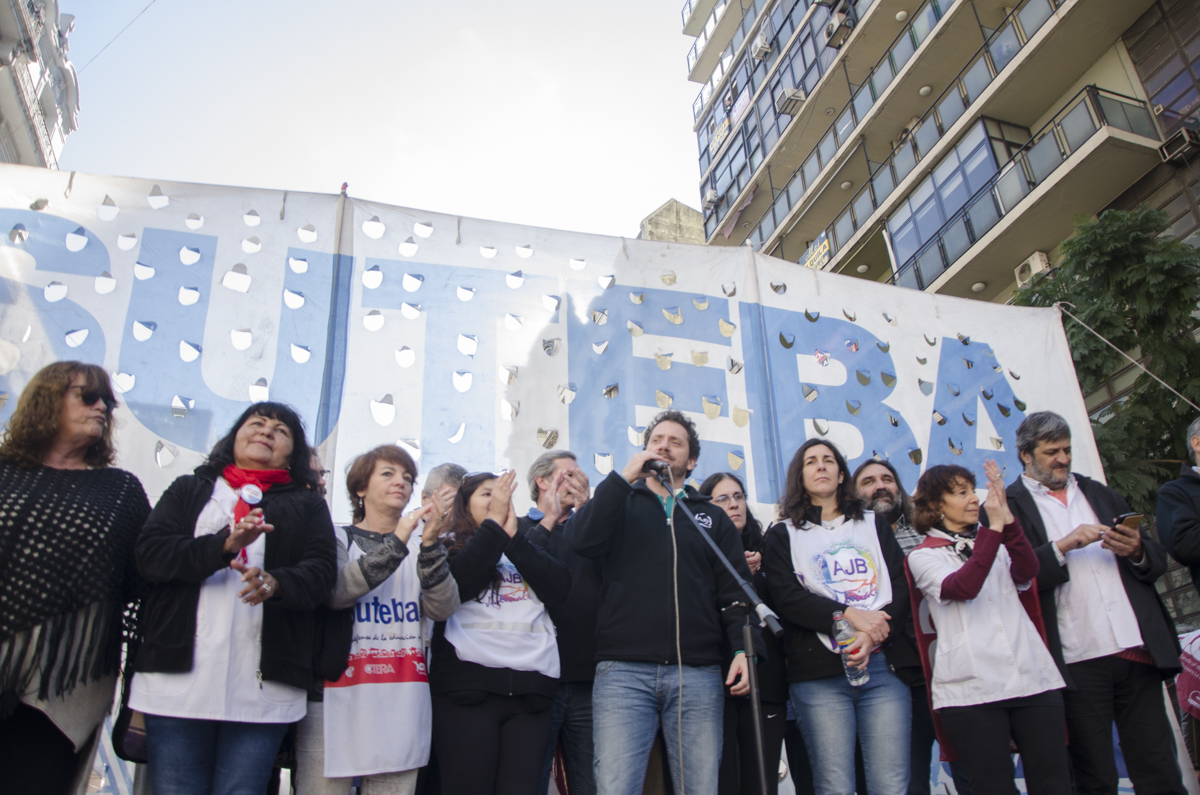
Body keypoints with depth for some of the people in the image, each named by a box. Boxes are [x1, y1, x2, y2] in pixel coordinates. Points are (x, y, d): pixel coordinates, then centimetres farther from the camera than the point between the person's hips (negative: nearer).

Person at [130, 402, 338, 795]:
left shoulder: (307, 505, 16)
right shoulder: (188, 490, 18)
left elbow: (322, 571, 2)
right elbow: (150, 553, 3)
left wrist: (277, 583, -21)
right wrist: (224, 545, -14)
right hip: (180, 679, 1)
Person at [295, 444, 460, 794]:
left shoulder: (420, 546, 13)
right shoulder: (338, 539, 7)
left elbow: (443, 608, -3)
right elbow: (335, 593, -14)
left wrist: (430, 543, -16)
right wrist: (397, 541, -20)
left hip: (402, 705, 2)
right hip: (336, 699, -2)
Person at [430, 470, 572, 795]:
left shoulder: (525, 547, 21)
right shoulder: (449, 546, 11)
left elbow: (559, 588, 4)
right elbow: (457, 585, -11)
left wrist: (512, 534, -1)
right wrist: (495, 523, -5)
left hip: (531, 688, 3)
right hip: (469, 685, -3)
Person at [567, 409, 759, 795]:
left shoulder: (713, 518, 20)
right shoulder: (621, 504, 17)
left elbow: (735, 592, 12)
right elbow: (581, 539, -4)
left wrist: (743, 648, -5)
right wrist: (625, 476, -5)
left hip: (698, 673, 2)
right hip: (623, 670, -1)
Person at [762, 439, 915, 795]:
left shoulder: (875, 524, 20)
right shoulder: (783, 534, 13)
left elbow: (901, 586, 7)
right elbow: (785, 596, -2)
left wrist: (874, 633, -10)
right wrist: (849, 615, -13)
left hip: (884, 664, 2)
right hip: (819, 673, -2)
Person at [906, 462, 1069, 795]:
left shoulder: (998, 543, 18)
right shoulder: (923, 556, 5)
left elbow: (1027, 571, -3)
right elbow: (962, 587, -14)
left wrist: (1007, 518, -15)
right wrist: (994, 527, -16)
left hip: (1033, 677, 4)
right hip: (970, 688, -3)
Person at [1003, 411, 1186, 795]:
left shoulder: (1100, 494, 19)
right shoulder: (1008, 505, 1)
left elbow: (1157, 560, 17)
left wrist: (1137, 552, -3)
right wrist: (1064, 546, -17)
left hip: (1138, 651, 4)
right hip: (1078, 661, -4)